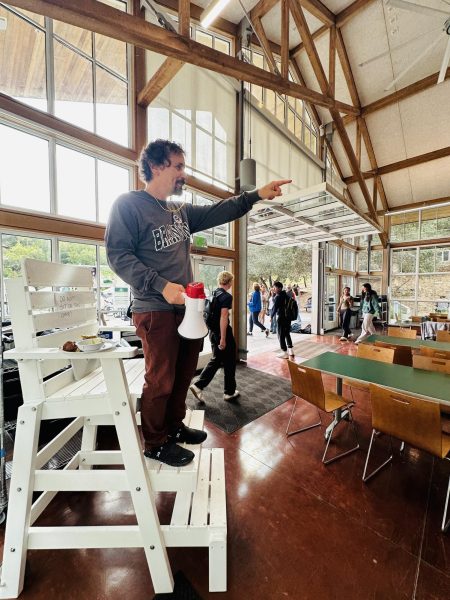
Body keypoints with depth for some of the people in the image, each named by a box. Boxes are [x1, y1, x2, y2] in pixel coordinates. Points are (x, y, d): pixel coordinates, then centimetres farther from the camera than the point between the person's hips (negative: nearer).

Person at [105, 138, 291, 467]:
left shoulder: (181, 211, 17)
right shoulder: (128, 204, -4)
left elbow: (218, 212, 17)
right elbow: (118, 255, -12)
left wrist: (256, 195, 10)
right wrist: (161, 285, -23)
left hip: (187, 306, 8)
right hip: (156, 310, -7)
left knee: (184, 374, 17)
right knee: (161, 380, 4)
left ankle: (174, 426, 40)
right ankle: (155, 442, 29)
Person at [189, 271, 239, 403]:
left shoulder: (213, 294, 9)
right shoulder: (227, 296, -16)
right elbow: (223, 317, -23)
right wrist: (223, 338, -21)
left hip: (213, 332, 8)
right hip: (223, 333, -8)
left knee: (216, 360, 18)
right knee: (229, 363, 8)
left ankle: (198, 385, 13)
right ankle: (230, 392, 23)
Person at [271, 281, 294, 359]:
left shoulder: (278, 297, -15)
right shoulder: (286, 295, 8)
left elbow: (275, 308, -14)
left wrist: (271, 316, 0)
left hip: (281, 318, -8)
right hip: (288, 317, 8)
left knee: (281, 335, 2)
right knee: (287, 334, 19)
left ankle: (285, 353, 6)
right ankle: (290, 350, 26)